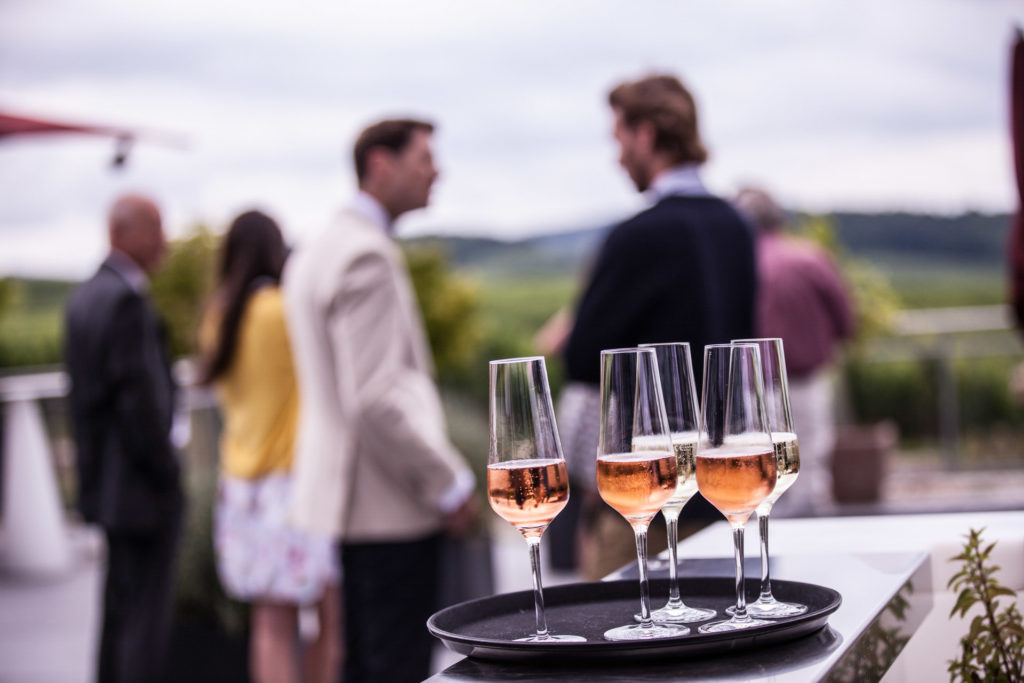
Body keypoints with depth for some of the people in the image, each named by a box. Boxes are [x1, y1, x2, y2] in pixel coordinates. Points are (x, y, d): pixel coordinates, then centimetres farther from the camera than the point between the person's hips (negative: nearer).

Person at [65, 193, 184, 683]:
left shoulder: (83, 297, 11)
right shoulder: (126, 301, -19)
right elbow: (138, 399, -22)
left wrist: (92, 469, 18)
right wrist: (167, 474, -12)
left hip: (106, 481, 10)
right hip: (142, 485, -10)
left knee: (119, 605, 17)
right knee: (146, 612, -5)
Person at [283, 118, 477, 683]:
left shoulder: (319, 250, 15)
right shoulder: (367, 258, -19)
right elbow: (374, 403, -26)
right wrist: (450, 485, -16)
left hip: (349, 494, 11)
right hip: (389, 508, -11)